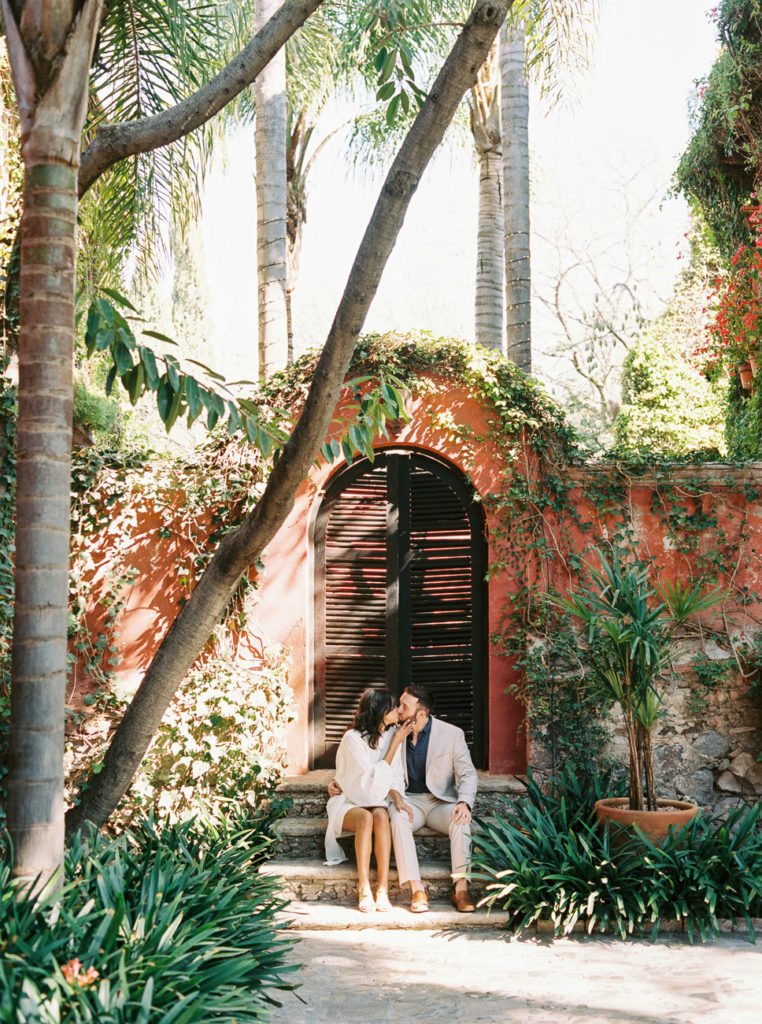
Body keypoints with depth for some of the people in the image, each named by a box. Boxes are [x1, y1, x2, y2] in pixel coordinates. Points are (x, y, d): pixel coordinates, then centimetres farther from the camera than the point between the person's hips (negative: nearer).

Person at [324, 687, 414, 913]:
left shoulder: (392, 735, 2)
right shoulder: (352, 738, -16)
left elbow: (394, 776, 9)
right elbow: (375, 779, -19)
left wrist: (397, 797, -11)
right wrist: (395, 744, -16)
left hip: (376, 802, 4)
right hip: (347, 803, -3)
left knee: (380, 815, -32)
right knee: (366, 818, -36)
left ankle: (383, 890, -37)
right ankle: (364, 890, -36)